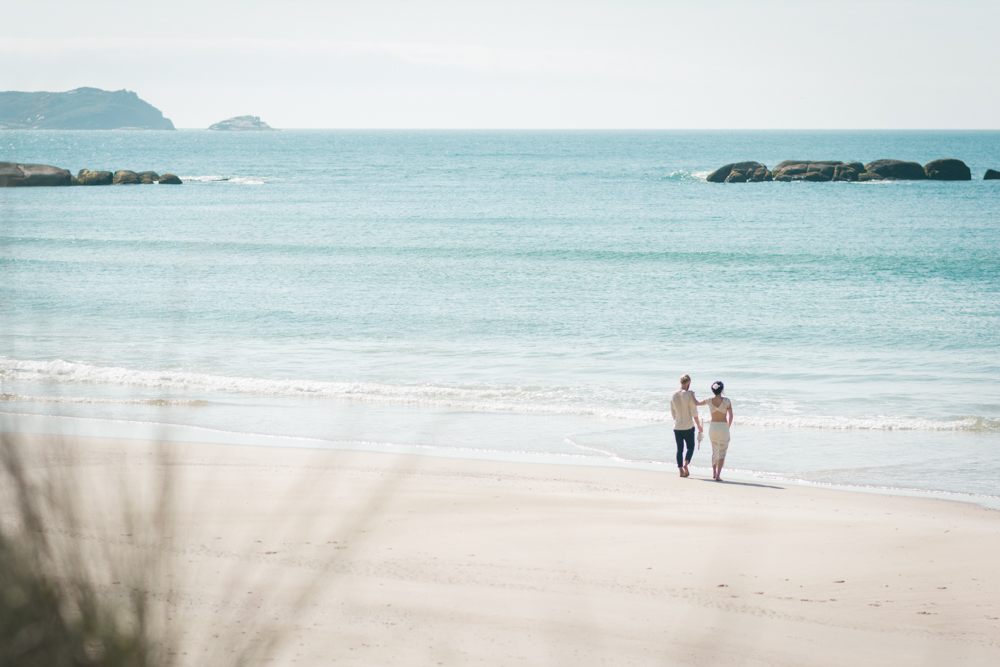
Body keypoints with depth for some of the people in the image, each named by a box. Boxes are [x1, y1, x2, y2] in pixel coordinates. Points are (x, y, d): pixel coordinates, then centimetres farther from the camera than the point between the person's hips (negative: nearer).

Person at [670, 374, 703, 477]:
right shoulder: (689, 395, -12)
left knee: (679, 449, 9)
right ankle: (685, 464, -13)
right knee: (690, 447, 9)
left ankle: (681, 470, 6)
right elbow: (694, 412, -12)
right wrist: (699, 426, -3)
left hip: (677, 427, 4)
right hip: (688, 426, -4)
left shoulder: (673, 396, 3)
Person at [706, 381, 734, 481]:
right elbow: (731, 415, -6)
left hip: (712, 427, 3)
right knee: (722, 452, 2)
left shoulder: (709, 400, -3)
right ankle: (718, 475, -8)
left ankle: (714, 473, 28)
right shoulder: (726, 401, -9)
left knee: (714, 451, 21)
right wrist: (728, 427, 10)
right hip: (723, 426, -3)